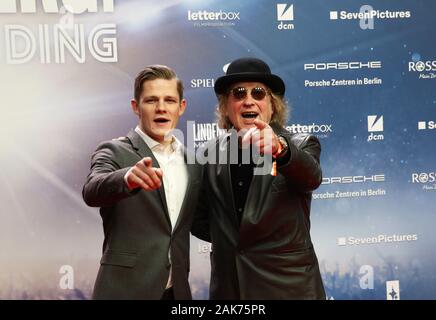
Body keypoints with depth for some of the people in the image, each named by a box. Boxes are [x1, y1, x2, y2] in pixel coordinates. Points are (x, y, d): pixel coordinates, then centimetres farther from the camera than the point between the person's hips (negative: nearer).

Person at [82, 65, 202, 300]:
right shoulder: (114, 152, -7)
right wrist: (128, 178, -44)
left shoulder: (192, 161, 7)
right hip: (125, 288, -4)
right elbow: (92, 192, -24)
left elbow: (197, 223, 12)